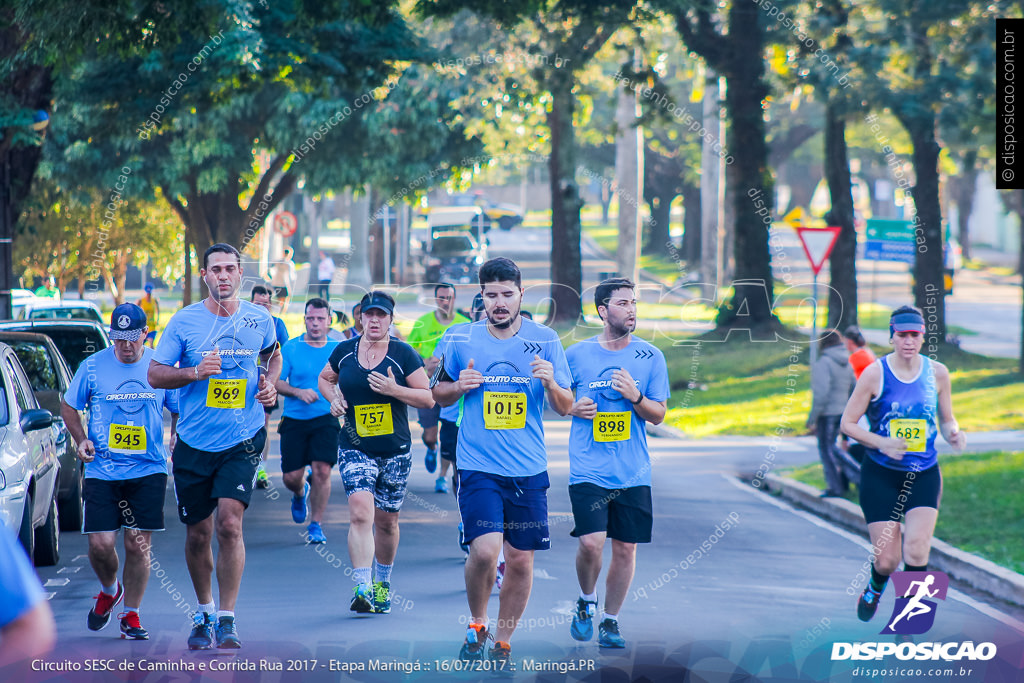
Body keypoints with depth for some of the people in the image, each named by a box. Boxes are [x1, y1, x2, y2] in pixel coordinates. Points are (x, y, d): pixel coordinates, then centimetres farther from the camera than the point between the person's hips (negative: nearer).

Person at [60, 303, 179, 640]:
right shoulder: (93, 366, 0)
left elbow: (180, 410, 13)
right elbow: (69, 406, 11)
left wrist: (176, 440, -6)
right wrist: (81, 440, -4)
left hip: (149, 470, 0)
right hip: (101, 471, 0)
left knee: (139, 545, -2)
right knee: (100, 544, -6)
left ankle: (131, 615, 13)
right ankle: (109, 591, 26)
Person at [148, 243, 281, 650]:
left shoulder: (259, 320, 2)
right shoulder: (183, 322, -3)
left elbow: (272, 354, 24)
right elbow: (155, 375, -2)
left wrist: (270, 383, 3)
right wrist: (195, 372, -18)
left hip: (242, 440, -1)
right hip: (193, 443, 1)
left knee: (229, 524, -16)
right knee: (197, 534, 9)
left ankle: (227, 619, -10)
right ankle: (204, 613, 30)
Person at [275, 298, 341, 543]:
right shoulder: (290, 348, 0)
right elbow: (276, 382, -1)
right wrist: (298, 392, -18)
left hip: (326, 419, 0)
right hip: (294, 420, 0)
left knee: (322, 470, -15)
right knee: (291, 477, -2)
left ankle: (316, 525, -1)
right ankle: (300, 494, 37)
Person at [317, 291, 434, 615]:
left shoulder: (404, 354, -4)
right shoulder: (344, 351, 4)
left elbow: (428, 398, -4)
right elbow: (325, 379, 23)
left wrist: (393, 389, -19)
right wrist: (334, 398, 2)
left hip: (395, 450, 0)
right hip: (355, 448, 0)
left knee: (386, 521, 10)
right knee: (360, 512, -19)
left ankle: (382, 582, 34)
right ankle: (362, 589, -25)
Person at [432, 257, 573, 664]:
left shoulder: (545, 340, 1)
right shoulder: (459, 339, 1)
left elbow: (565, 408, 5)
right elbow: (439, 394, 13)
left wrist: (551, 384, -17)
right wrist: (459, 386, -9)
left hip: (529, 470, 2)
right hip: (478, 466, -2)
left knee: (520, 559, 5)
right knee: (485, 550, -18)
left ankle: (503, 642, 24)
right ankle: (476, 626, 8)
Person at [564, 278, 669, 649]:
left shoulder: (650, 357, 3)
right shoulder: (576, 354, 1)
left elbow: (659, 415, 6)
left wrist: (635, 397, -14)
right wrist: (573, 407, -7)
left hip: (633, 472, 2)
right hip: (588, 469, -2)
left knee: (626, 548, 3)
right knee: (591, 542, -15)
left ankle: (610, 621, 20)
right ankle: (586, 602, 14)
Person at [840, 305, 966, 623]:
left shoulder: (937, 373, 0)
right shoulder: (875, 373, -8)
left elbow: (946, 420, 13)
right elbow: (848, 423, -3)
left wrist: (953, 434, -11)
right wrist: (881, 443, -19)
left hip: (924, 475, 2)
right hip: (880, 475, -1)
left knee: (916, 550, -18)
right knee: (886, 560, -1)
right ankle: (875, 587, 35)